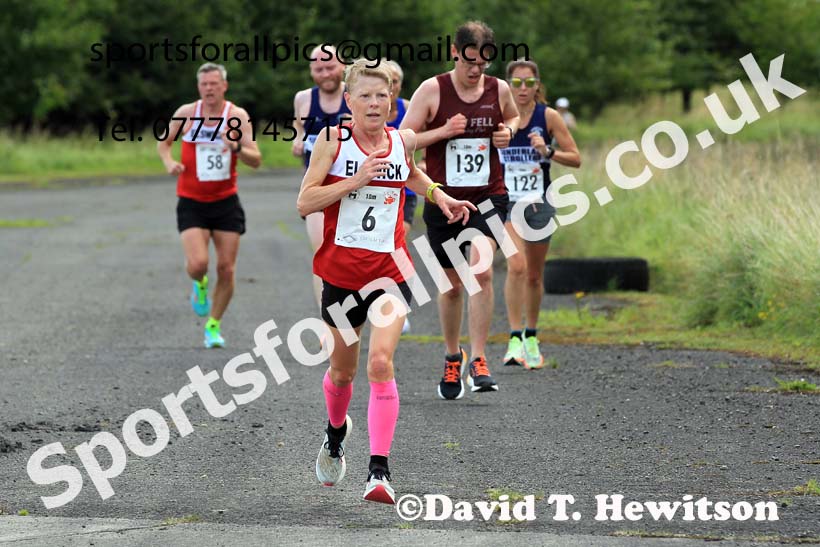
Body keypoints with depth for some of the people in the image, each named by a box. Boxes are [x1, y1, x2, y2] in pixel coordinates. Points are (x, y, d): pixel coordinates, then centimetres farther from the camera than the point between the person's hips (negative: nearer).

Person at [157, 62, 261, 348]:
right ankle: (199, 284, 20)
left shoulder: (238, 116, -4)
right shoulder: (186, 113, -2)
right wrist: (169, 162, -6)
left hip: (226, 201, 1)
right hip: (192, 203, -1)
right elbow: (164, 142, 15)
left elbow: (256, 160, -8)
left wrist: (237, 148, -29)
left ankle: (213, 325, 20)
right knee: (197, 264, -18)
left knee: (226, 269, 0)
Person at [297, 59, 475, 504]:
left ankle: (379, 471, -20)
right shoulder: (333, 141, -6)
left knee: (380, 363, -19)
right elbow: (304, 203, -12)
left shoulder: (403, 141, 3)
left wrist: (438, 195, 13)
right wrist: (355, 180, -21)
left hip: (388, 271, 0)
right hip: (340, 272, 0)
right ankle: (335, 436, 49)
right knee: (342, 370, 15)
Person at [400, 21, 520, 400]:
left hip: (488, 197, 0)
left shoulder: (499, 90, 1)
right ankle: (452, 357, 31)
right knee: (452, 285, 9)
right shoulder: (432, 90, -6)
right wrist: (444, 131, -18)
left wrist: (509, 132, 0)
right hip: (443, 199, 0)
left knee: (481, 271, -21)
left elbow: (513, 117, 23)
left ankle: (478, 361, -14)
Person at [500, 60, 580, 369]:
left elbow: (576, 159, -2)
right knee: (516, 266, -21)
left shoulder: (548, 116, -3)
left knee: (534, 275, 11)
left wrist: (548, 152, -18)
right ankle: (515, 339, -19)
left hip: (539, 203, 1)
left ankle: (531, 337, 29)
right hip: (506, 202, -1)